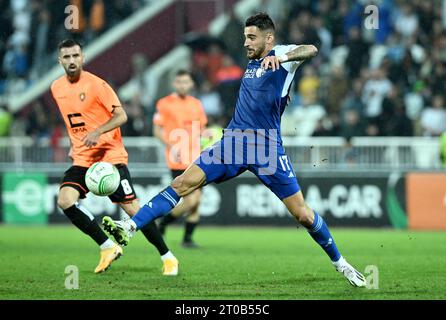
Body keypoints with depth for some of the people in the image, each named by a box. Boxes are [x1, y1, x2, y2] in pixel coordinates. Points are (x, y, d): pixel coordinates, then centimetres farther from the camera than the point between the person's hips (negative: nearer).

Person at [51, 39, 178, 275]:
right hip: (82, 159, 6)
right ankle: (108, 247, -8)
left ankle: (167, 257, 5)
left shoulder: (95, 84, -10)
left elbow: (121, 115, -15)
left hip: (110, 156, -5)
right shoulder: (57, 88, 9)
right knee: (65, 200, -18)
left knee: (131, 207, -7)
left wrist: (97, 132, -28)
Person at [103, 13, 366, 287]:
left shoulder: (282, 55, -2)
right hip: (235, 143, 5)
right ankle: (129, 228, -15)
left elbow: (311, 49, -24)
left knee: (303, 214, -5)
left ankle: (339, 262, 15)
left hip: (268, 150, -5)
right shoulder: (252, 63, 18)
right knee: (184, 183, -9)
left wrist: (281, 58, -40)